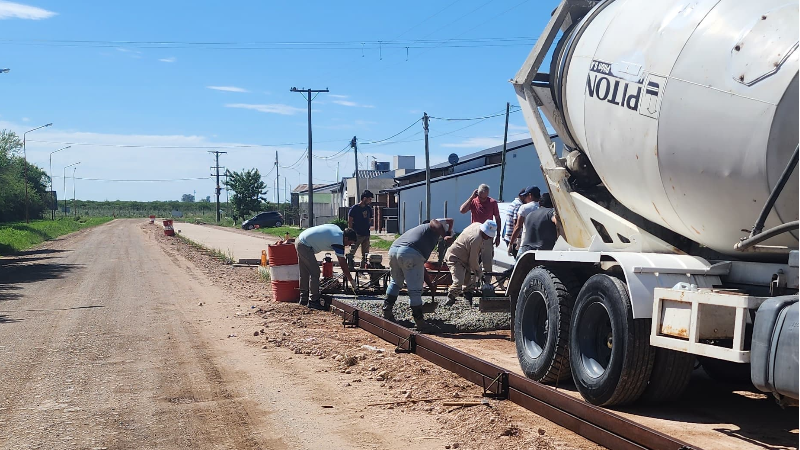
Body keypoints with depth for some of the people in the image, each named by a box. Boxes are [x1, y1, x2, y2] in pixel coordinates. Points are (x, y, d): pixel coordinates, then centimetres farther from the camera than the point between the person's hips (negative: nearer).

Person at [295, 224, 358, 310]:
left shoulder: (337, 229, 8)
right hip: (305, 246, -10)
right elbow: (342, 264, -15)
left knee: (304, 273, 16)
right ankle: (313, 301, -3)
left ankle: (303, 299, 23)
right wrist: (351, 281, -10)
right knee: (315, 273, -6)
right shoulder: (338, 241, -17)